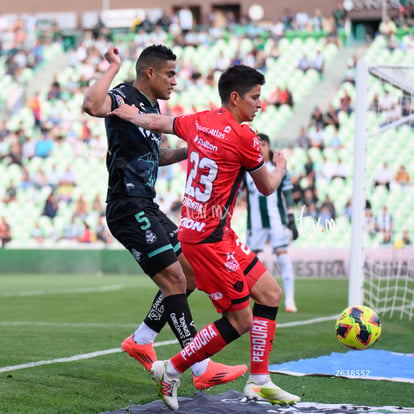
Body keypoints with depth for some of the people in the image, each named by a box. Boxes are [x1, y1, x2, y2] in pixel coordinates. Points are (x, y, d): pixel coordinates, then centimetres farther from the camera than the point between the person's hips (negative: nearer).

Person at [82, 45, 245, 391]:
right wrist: (113, 68, -25)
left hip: (147, 208, 10)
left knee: (191, 273, 12)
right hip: (129, 209, -10)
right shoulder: (125, 97, -12)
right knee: (173, 279, -11)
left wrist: (188, 151, 18)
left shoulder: (152, 107, 17)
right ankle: (202, 369, -9)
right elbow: (92, 105, -37)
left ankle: (141, 340, 21)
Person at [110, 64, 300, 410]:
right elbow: (267, 187, 0)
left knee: (270, 294, 10)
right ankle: (171, 371, 7)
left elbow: (154, 122, 25)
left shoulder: (199, 121, 7)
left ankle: (259, 381, 12)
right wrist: (280, 166, 22)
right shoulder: (243, 136, -15)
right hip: (209, 238, -9)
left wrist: (133, 114, 47)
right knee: (240, 321, -3)